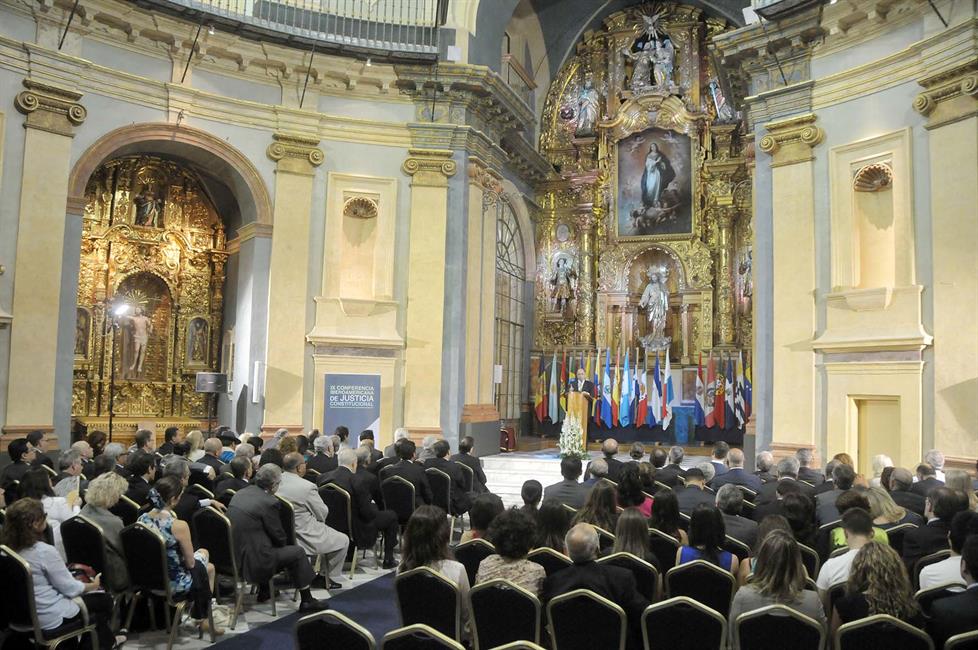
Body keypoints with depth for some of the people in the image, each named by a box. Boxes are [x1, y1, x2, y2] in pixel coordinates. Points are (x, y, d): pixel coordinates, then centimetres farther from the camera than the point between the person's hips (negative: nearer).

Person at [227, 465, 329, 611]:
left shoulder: (240, 493, 5)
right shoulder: (269, 502, -19)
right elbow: (279, 537, -9)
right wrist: (283, 542, 14)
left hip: (233, 555, 8)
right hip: (252, 562, -8)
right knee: (298, 552, 4)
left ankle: (263, 591, 39)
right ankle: (306, 601, 11)